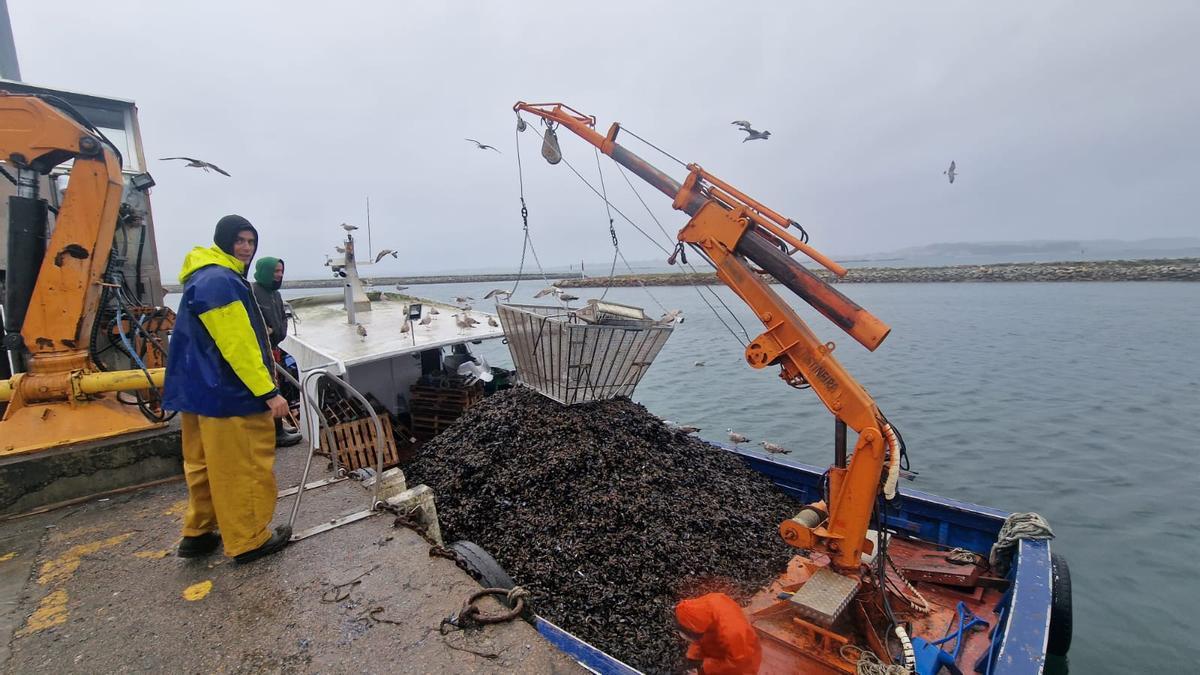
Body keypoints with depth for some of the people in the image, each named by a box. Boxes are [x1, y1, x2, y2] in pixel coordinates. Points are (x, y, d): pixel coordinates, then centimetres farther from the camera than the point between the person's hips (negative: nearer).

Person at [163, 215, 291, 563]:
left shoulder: (205, 278, 17)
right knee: (245, 469, 0)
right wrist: (268, 392, -23)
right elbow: (238, 346, -24)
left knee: (206, 464, 19)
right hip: (228, 394, -11)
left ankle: (198, 533, 31)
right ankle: (249, 541, 11)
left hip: (201, 390, 11)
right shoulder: (220, 281, -19)